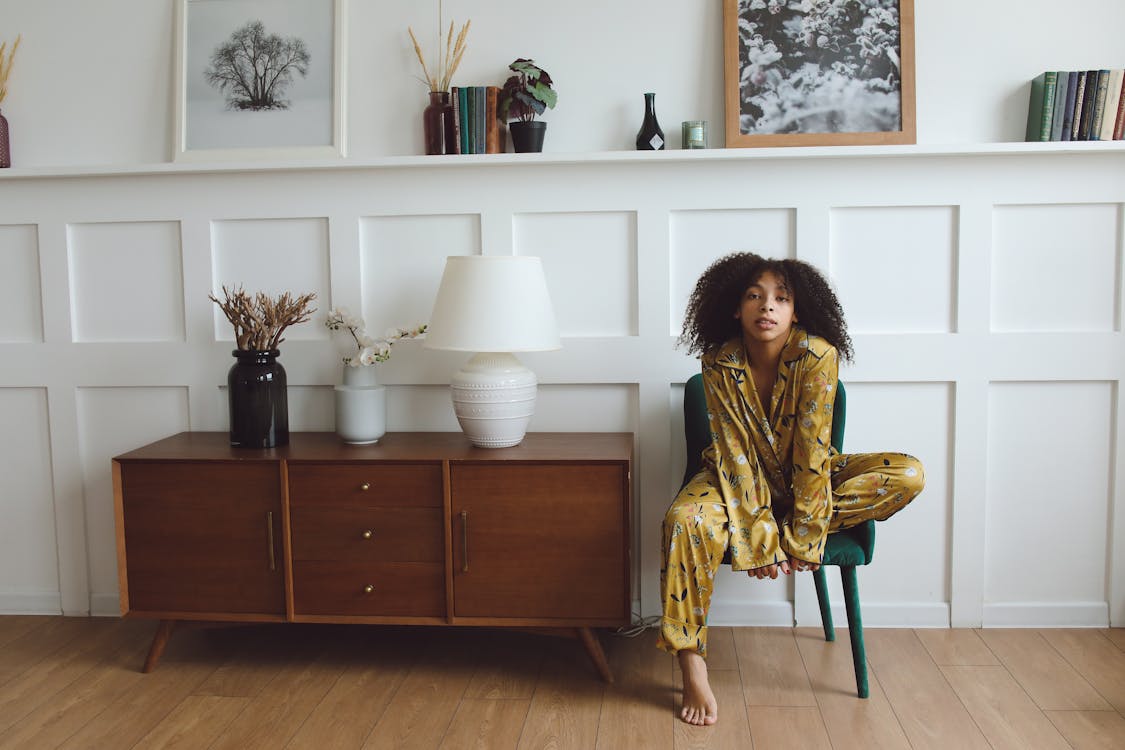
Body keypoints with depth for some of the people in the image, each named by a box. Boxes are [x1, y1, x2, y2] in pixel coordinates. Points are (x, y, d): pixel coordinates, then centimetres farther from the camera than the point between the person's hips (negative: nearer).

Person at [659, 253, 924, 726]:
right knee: (685, 520, -32)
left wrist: (801, 534, -24)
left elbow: (812, 451, -23)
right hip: (742, 478, 0)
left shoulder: (817, 355, -23)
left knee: (909, 475, -20)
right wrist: (758, 532, -26)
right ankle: (693, 668, -24)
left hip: (804, 478, 1)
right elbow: (735, 454, -20)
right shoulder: (719, 364, -20)